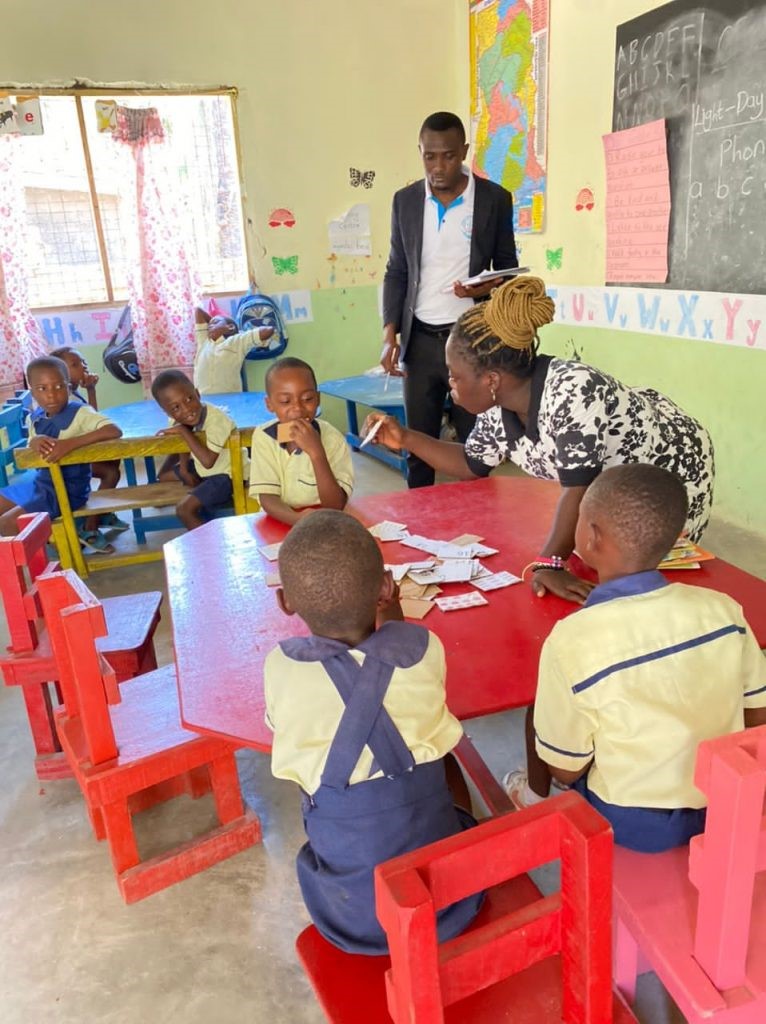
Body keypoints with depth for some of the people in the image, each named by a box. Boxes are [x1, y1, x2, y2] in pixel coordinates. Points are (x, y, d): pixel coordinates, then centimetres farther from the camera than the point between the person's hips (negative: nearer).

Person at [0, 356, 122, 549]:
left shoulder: (79, 413, -20)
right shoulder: (35, 418, 0)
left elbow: (115, 431, -35)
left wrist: (71, 443, -41)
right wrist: (34, 443, -19)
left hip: (67, 489, -8)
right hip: (39, 481, 8)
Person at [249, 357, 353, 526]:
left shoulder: (333, 439, -11)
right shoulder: (263, 437, -6)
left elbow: (335, 506, -16)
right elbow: (267, 498, -9)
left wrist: (316, 452, -26)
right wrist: (297, 518, -29)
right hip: (282, 523, 1)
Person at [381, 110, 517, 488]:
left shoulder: (494, 199, 0)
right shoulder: (405, 200, 6)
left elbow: (508, 267, 7)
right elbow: (396, 271, 9)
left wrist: (488, 287, -17)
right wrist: (390, 335, -2)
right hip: (421, 339, 2)